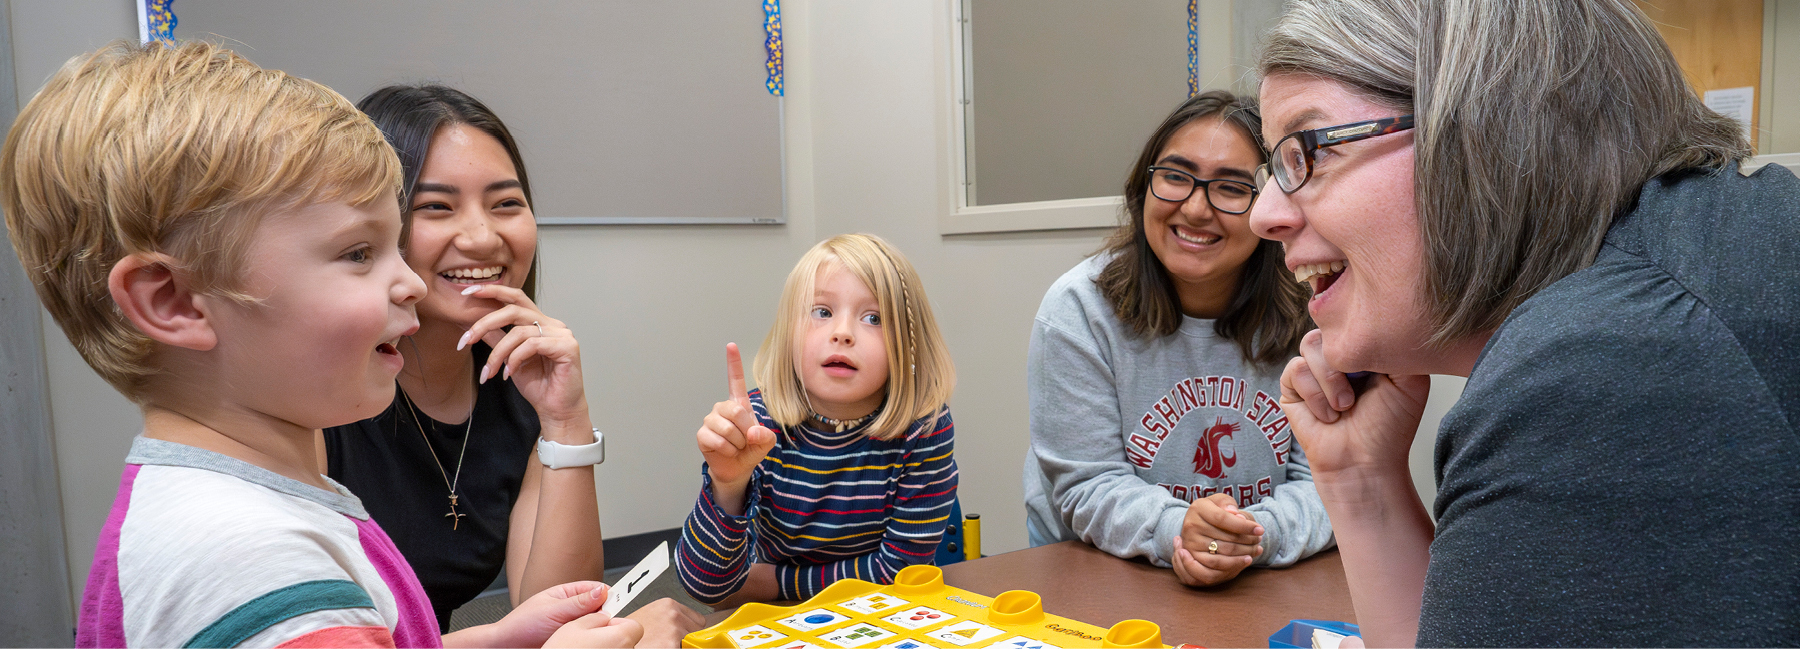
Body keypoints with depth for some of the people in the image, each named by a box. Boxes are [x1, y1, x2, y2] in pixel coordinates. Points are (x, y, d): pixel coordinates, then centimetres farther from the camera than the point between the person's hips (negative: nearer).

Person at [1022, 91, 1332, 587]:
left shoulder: (1312, 314, -8)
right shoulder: (1077, 309, -10)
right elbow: (1086, 488, -11)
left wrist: (1259, 535, -26)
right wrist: (1175, 531, -29)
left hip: (1264, 579, 1)